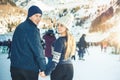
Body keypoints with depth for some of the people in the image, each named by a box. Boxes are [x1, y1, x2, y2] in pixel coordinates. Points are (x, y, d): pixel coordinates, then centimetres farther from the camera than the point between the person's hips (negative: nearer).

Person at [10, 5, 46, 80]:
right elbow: (37, 50, -18)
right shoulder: (32, 30, -15)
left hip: (15, 66, 7)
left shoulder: (19, 27, 10)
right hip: (30, 68, -7)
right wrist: (43, 68, -14)